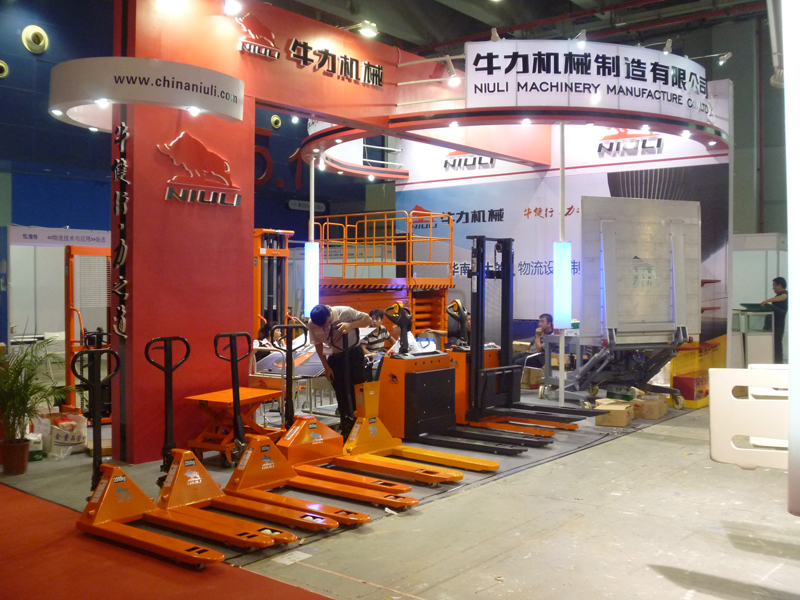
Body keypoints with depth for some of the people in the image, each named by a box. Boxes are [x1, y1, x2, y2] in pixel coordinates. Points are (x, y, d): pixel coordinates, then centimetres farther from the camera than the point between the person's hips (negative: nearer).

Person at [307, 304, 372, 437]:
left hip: (354, 353, -3)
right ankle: (346, 427, 17)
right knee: (341, 393, 6)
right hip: (335, 357, 3)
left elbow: (367, 319, -14)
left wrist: (350, 325, -31)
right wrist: (326, 367, -2)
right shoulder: (312, 325, -15)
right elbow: (318, 345, -1)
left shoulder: (344, 312, -23)